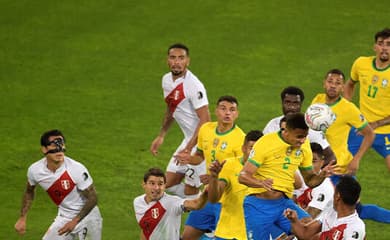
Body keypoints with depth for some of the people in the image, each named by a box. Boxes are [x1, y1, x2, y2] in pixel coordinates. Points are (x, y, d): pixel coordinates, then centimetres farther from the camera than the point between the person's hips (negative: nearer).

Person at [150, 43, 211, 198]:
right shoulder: (167, 80, 5)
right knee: (169, 185, 11)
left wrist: (188, 149, -26)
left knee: (190, 191, -6)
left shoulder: (193, 85, -22)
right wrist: (161, 136, 19)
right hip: (189, 139, 9)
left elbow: (205, 120, -23)